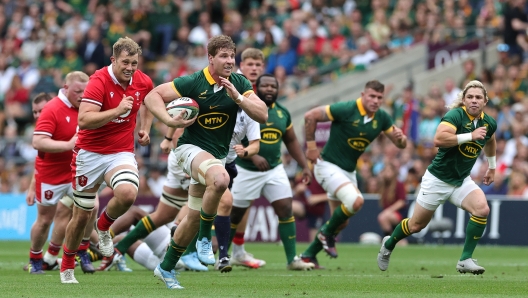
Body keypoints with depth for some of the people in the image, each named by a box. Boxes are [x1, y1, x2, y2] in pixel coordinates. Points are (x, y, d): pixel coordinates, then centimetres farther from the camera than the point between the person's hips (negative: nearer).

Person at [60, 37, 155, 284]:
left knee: (128, 193, -30)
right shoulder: (99, 81, -18)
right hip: (90, 153, -3)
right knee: (81, 216, 5)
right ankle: (67, 267, 28)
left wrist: (145, 128, 9)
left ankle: (103, 227, 3)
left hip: (121, 153, 3)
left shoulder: (143, 82, -2)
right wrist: (118, 110, -35)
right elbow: (84, 119, -28)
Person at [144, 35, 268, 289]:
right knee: (220, 179, -38)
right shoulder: (193, 82, -15)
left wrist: (237, 97, -26)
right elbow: (152, 96, -13)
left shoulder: (240, 84, -3)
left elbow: (263, 115, -12)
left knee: (194, 216, 11)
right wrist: (170, 120, -28)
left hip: (217, 155, 6)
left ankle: (166, 268, 29)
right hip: (191, 148, -6)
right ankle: (205, 238, -20)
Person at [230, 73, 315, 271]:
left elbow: (291, 141, 17)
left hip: (274, 170, 5)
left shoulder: (282, 113, 7)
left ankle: (292, 259, 0)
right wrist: (253, 156, -30)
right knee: (234, 214, 4)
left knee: (286, 209, -5)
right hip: (247, 171, -5)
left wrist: (304, 166, 11)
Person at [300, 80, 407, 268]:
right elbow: (310, 116, -18)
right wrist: (311, 145, -15)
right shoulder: (346, 110, -21)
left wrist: (400, 137, -19)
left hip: (349, 171, 8)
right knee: (356, 201, -29)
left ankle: (309, 255, 29)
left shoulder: (382, 118, -2)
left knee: (341, 222, 13)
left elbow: (400, 144, 5)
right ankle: (327, 233, -4)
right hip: (329, 166, -8)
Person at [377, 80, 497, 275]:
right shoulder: (456, 115, -22)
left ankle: (465, 260, -15)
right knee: (416, 225, 8)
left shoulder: (489, 124, -1)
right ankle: (388, 245, 40)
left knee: (482, 209, -23)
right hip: (438, 179, -5)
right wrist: (470, 136, -37)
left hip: (462, 180, 5)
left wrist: (492, 167, 32)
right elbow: (438, 139, -39)